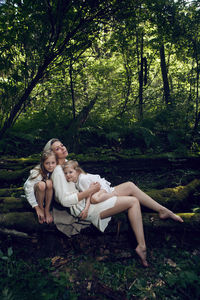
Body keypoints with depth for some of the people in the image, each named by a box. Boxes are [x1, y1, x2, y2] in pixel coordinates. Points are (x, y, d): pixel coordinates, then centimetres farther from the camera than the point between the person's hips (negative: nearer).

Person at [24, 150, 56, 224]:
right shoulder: (37, 173, -33)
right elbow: (28, 190, -31)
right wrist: (37, 208, -28)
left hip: (47, 192, 3)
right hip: (34, 191, -3)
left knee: (49, 183, -31)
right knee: (41, 184, -36)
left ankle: (47, 209, -13)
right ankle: (41, 208, -11)